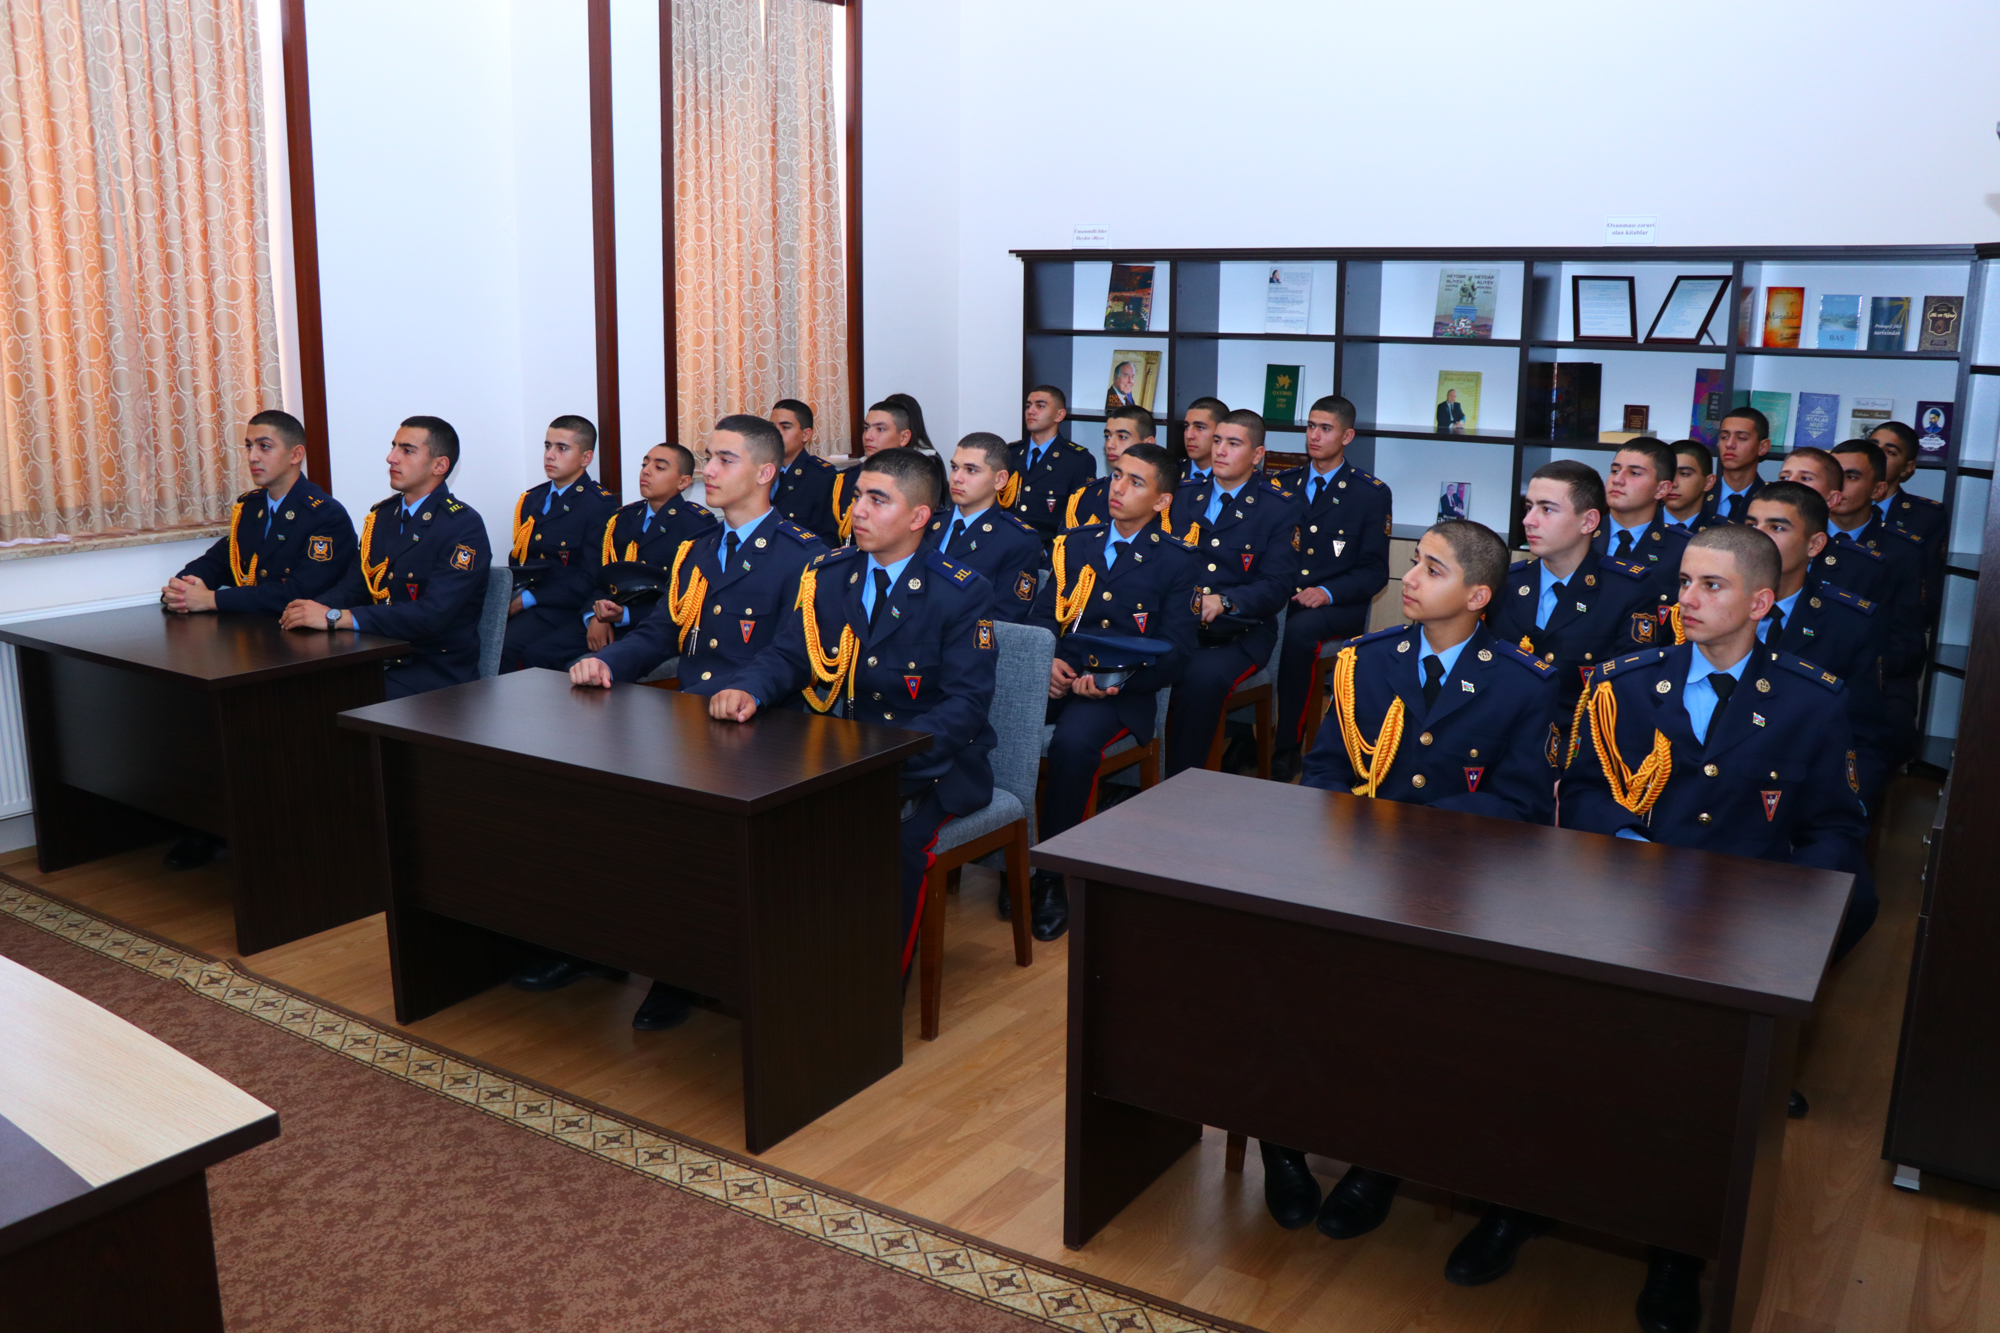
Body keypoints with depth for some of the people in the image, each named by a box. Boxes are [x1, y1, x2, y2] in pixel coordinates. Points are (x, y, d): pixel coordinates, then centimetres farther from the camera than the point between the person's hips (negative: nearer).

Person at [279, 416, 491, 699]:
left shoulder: (464, 526, -10)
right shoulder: (381, 516, 14)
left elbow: (433, 614, -22)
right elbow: (352, 588, 11)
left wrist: (335, 617, -24)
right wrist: (309, 609, -12)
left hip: (438, 673, -6)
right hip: (381, 662, 6)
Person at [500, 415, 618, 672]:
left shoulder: (600, 505, -4)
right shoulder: (531, 499, 19)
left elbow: (591, 579, -11)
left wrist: (529, 599, -14)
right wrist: (512, 592, -1)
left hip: (560, 606, -6)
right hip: (520, 600, 6)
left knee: (501, 647, -31)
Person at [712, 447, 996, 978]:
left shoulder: (962, 593, -8)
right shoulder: (827, 574, 7)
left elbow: (966, 703, -14)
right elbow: (786, 655, 5)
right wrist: (748, 690, -20)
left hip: (930, 766, -4)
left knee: (895, 840, -32)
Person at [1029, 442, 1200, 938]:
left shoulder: (1178, 561, 6)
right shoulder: (1075, 544, 19)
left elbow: (1174, 651, -1)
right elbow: (1043, 613, 14)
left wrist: (1118, 681, -17)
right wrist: (1046, 660, -9)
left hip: (1119, 690, -3)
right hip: (1058, 675, 4)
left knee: (1073, 740, -35)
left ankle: (1051, 877, -20)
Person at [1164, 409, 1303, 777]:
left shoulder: (1282, 507, 3)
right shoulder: (1185, 498, 17)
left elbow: (1277, 586, -6)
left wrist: (1223, 601, -23)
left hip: (1241, 632, -3)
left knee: (1201, 676, -35)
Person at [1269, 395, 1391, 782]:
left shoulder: (1372, 493, 5)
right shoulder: (1284, 484, 16)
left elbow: (1375, 572, 0)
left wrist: (1327, 593, -18)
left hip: (1339, 606, -3)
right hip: (1281, 598, 3)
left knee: (1298, 630, -37)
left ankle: (1287, 749, -25)